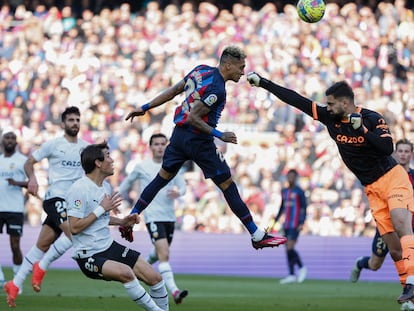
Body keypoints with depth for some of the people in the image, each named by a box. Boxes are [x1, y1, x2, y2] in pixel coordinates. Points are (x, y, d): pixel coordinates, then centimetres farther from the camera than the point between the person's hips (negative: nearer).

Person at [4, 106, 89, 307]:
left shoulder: (85, 147, 12)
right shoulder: (53, 145, -1)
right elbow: (29, 162, 2)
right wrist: (32, 178, -16)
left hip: (72, 201, 6)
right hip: (55, 198, -6)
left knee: (43, 245, 8)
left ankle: (15, 285, 16)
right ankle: (41, 267, -11)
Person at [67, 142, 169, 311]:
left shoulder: (106, 187, 10)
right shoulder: (79, 189, -17)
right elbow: (75, 227, -22)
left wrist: (122, 222, 9)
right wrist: (102, 208, -18)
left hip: (110, 246, 8)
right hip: (89, 256, -8)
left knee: (155, 277, -3)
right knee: (125, 272, -35)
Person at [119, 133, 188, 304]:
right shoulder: (142, 167, -1)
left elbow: (182, 185, 4)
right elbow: (127, 182, 14)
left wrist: (178, 192, -18)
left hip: (169, 216, 5)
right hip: (153, 216, -5)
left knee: (160, 252, 19)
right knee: (164, 254, -19)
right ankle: (174, 291, -28)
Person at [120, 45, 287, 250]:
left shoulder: (202, 70, 4)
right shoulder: (217, 89, -21)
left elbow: (173, 91, 10)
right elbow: (193, 117, -23)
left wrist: (145, 108, 16)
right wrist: (219, 135, -19)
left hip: (179, 134, 8)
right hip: (198, 141, -8)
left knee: (162, 178, 20)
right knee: (227, 186, -2)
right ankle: (257, 236, 3)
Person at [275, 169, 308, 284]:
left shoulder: (299, 191, -5)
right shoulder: (284, 191, 15)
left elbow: (304, 208, -8)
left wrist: (302, 223, -16)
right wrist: (276, 220, 16)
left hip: (295, 225, -7)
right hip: (287, 224, 7)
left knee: (290, 248, -16)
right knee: (288, 249, 4)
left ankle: (302, 267, 4)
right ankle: (292, 275, 7)